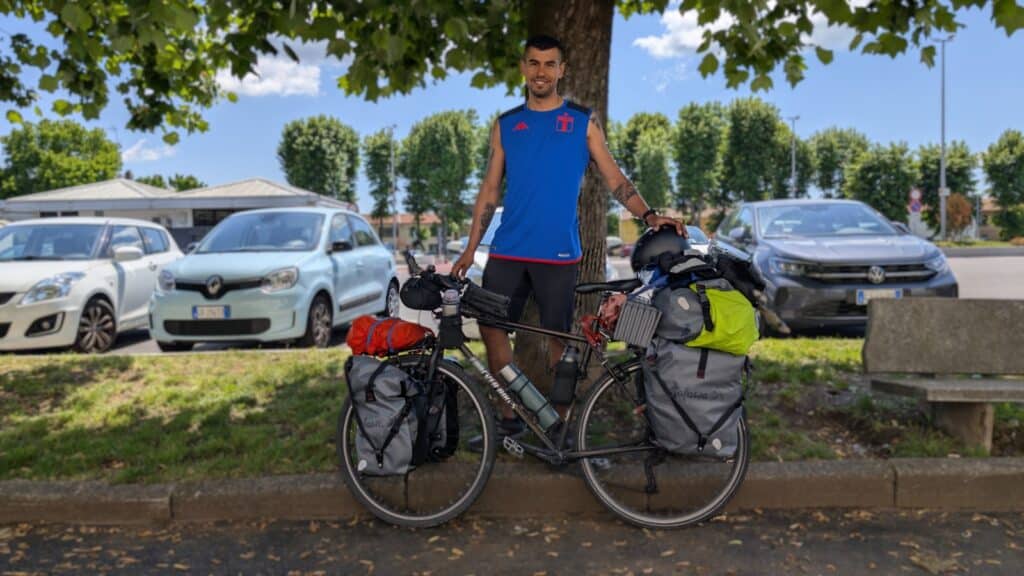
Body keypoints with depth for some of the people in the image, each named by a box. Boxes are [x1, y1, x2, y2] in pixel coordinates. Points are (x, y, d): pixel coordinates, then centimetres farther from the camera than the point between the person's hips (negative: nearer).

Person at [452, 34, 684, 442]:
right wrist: (470, 249, 7)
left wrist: (649, 216, -14)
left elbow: (614, 180, 2)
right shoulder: (505, 125, 12)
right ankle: (509, 417, 15)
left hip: (559, 254, -2)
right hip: (507, 251, 3)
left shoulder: (583, 123, 5)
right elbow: (490, 189, 12)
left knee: (558, 337, 3)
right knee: (490, 327, 1)